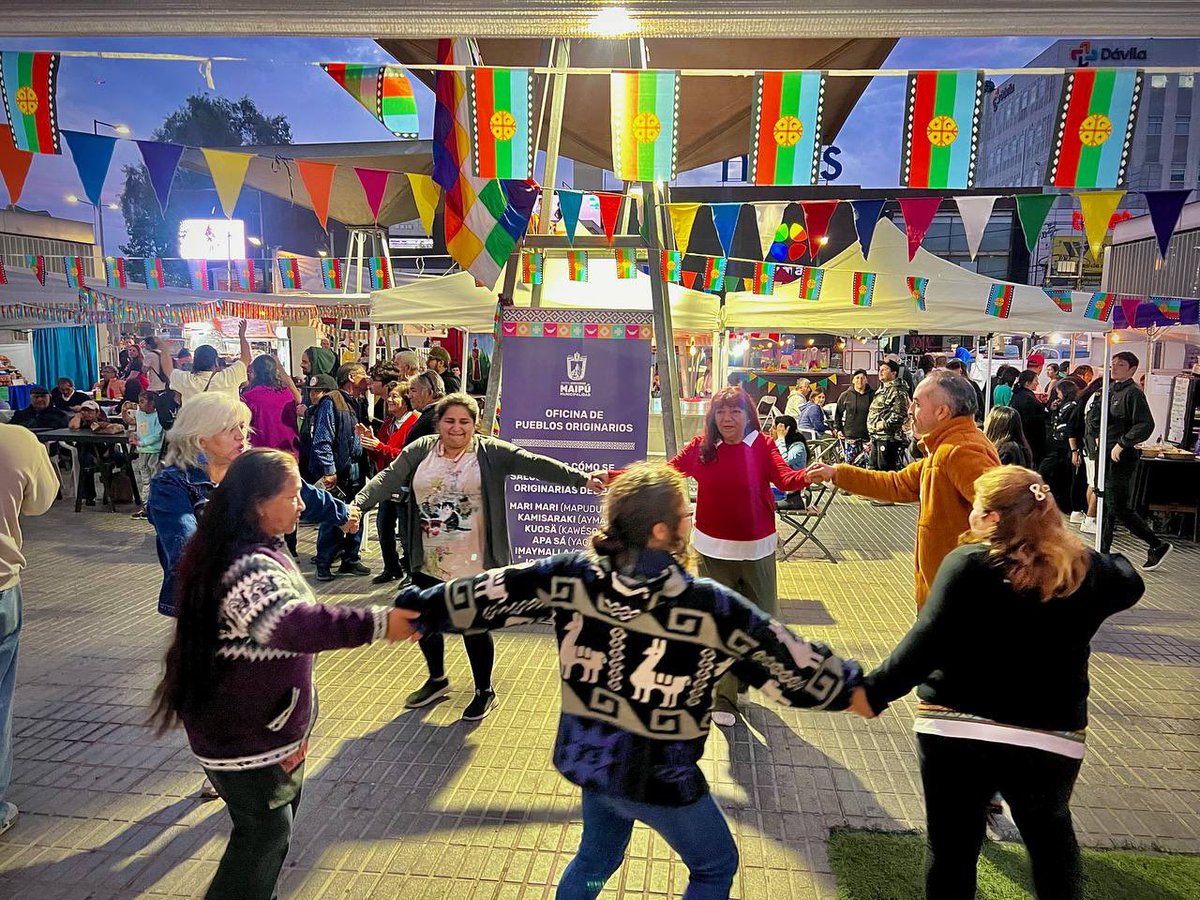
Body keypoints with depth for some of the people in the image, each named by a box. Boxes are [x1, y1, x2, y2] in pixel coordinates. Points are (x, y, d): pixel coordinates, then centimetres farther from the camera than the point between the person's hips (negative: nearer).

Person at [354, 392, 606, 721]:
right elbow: (388, 479, -3)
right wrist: (356, 505, -18)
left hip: (473, 565, -4)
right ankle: (437, 681, 45)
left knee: (474, 628, 5)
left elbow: (535, 464, -16)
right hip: (428, 562, 5)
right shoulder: (420, 450, 1)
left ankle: (484, 691, 30)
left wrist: (582, 479, -24)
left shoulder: (491, 452, -8)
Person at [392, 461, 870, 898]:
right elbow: (783, 656, -13)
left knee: (595, 858, 32)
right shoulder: (707, 604, -23)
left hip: (590, 756, 5)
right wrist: (851, 688, 4)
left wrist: (415, 611, 11)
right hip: (660, 775, -5)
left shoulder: (572, 575, -12)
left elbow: (486, 595, -4)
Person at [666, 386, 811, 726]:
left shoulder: (763, 446, -8)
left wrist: (808, 476, -45)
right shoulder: (700, 447, -6)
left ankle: (738, 675, 42)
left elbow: (785, 479, -22)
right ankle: (723, 698, 22)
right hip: (712, 550, 0)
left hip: (757, 549, 1)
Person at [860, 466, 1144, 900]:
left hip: (953, 732, -3)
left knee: (951, 844, 14)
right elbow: (1130, 582, 25)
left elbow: (927, 641, -20)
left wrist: (875, 691, -15)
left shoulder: (968, 562, -12)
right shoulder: (1086, 571, 1)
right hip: (1051, 740, 4)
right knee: (1050, 833, 32)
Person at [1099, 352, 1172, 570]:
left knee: (1121, 508, -5)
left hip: (1122, 457, -9)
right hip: (1106, 455, 9)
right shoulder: (1111, 391, 12)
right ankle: (1102, 553, 19)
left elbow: (1146, 425, -22)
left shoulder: (1133, 393, -13)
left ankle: (1157, 545, 11)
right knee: (1107, 506, 12)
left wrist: (1121, 444, -20)